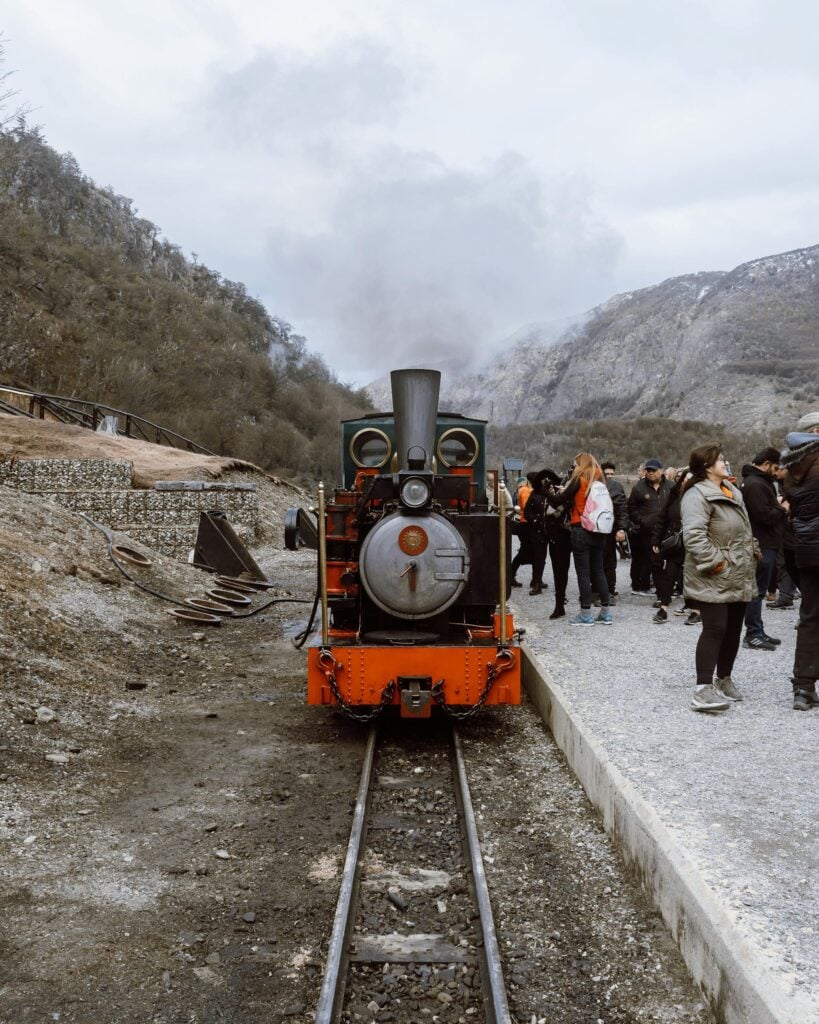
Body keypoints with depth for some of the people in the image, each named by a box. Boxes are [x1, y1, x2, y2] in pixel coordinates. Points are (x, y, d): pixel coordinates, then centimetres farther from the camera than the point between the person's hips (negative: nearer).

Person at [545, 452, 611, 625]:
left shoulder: (579, 480, -7)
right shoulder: (599, 481, 11)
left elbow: (560, 500, -5)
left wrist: (550, 494, 14)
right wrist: (562, 493, 15)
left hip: (580, 530, -6)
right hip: (597, 531, 6)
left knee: (583, 573, -2)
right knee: (598, 571, 11)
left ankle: (586, 614, -1)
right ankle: (605, 613, 13)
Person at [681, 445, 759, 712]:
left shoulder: (732, 491, 17)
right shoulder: (698, 495, -16)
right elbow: (693, 534, -26)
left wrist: (753, 551, 17)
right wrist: (714, 562, -26)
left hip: (738, 577, 9)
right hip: (714, 579, -9)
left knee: (733, 629, 14)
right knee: (715, 629, -14)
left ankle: (724, 680, 29)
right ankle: (703, 690, -14)